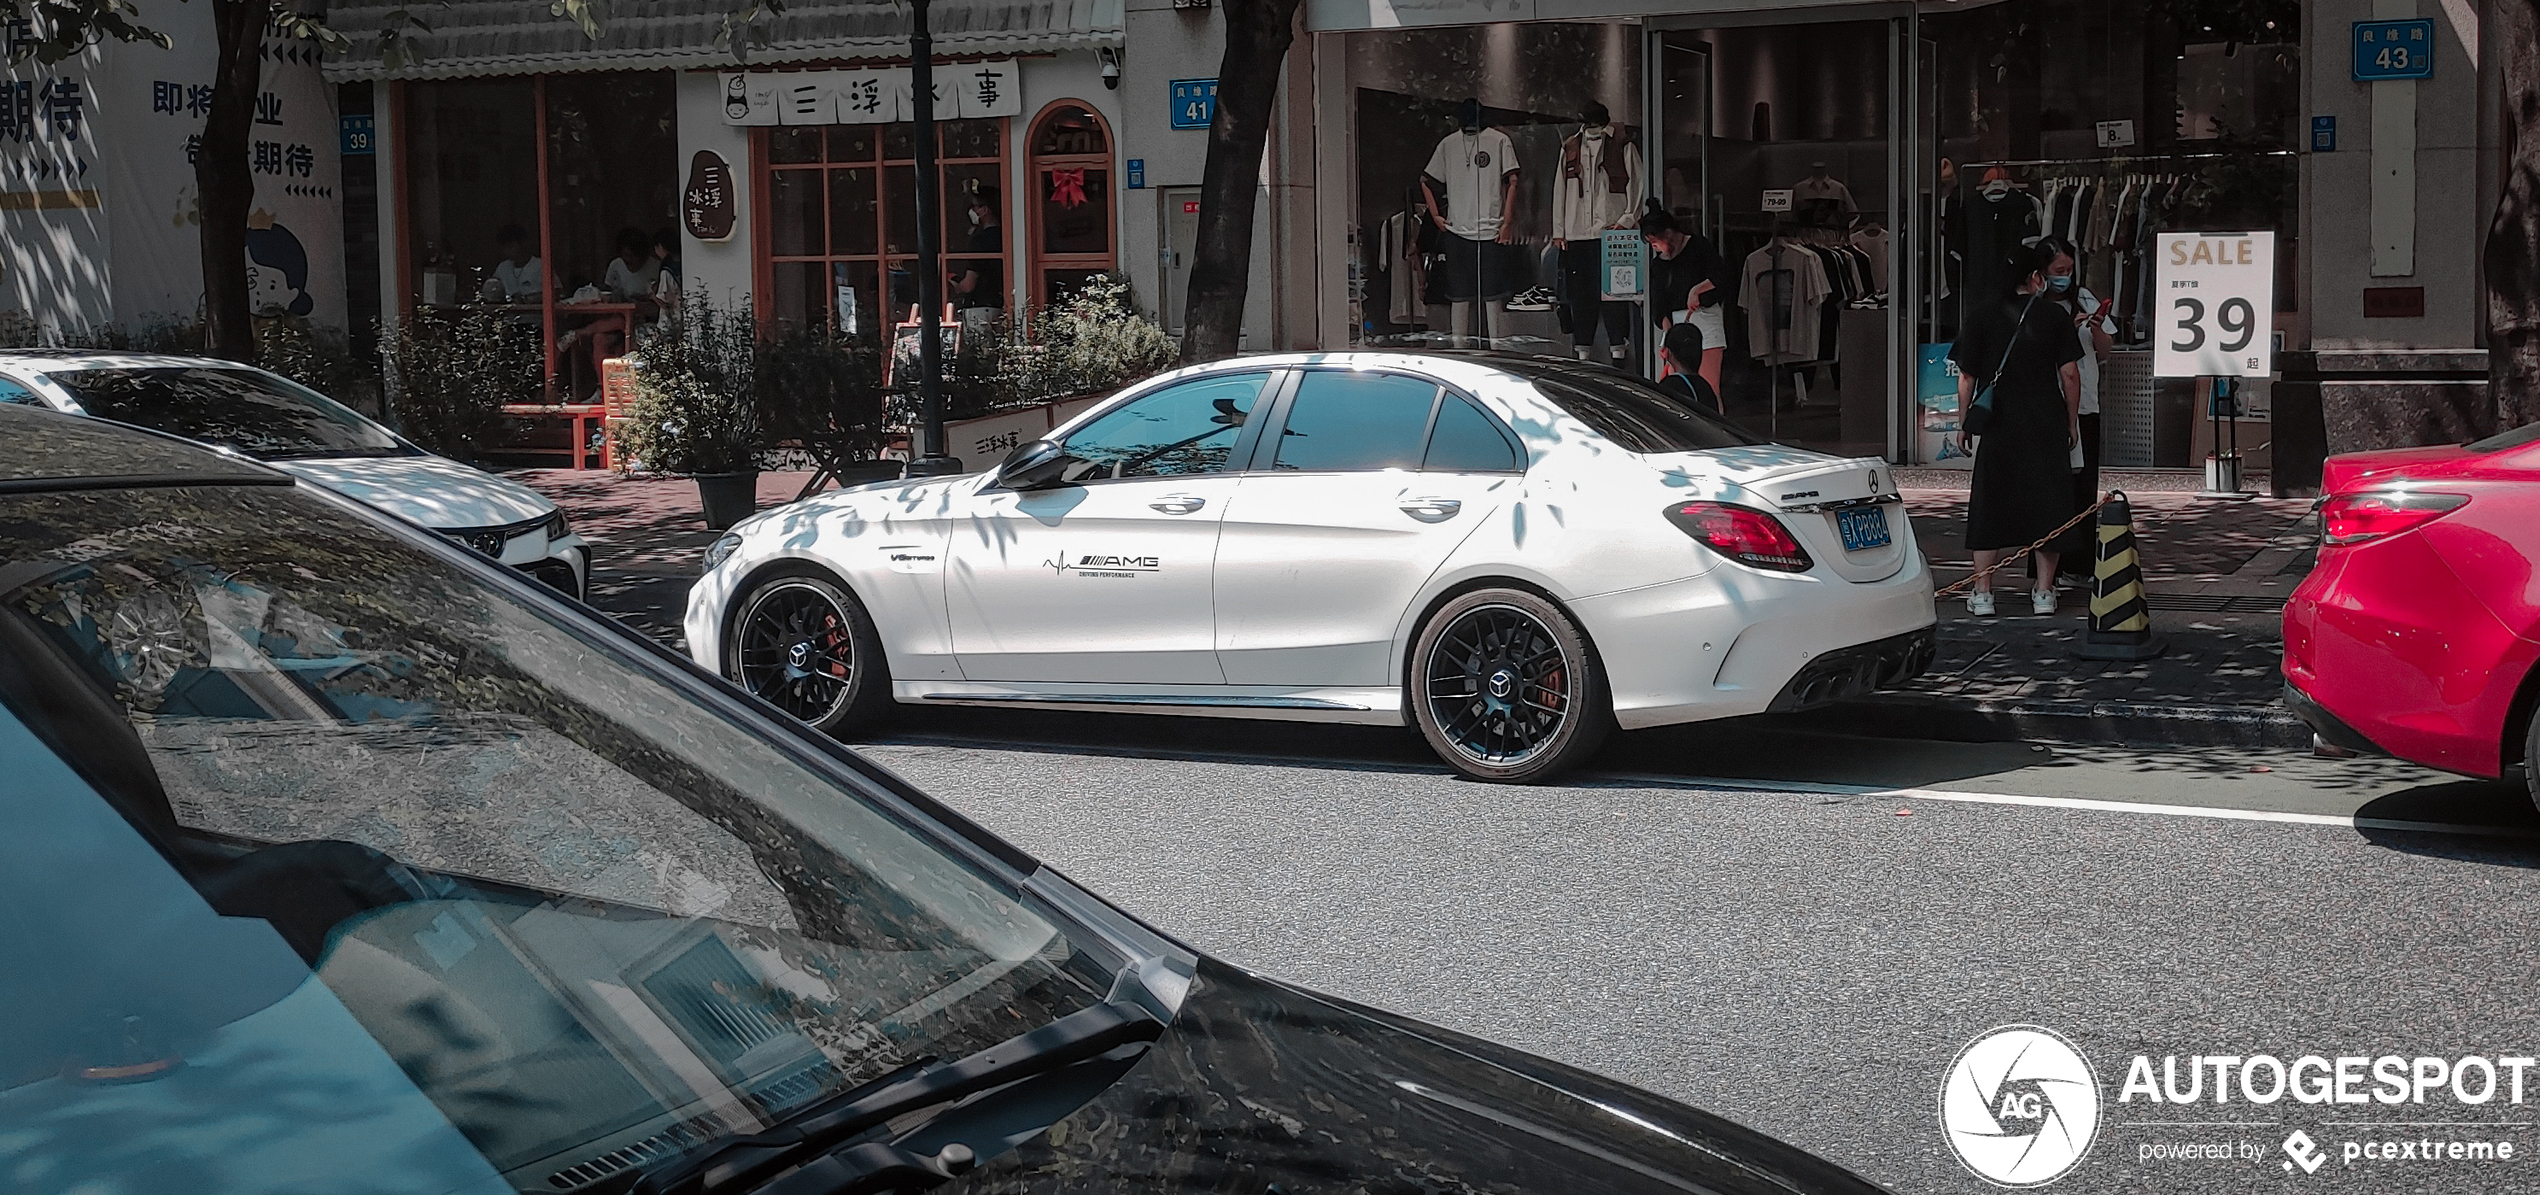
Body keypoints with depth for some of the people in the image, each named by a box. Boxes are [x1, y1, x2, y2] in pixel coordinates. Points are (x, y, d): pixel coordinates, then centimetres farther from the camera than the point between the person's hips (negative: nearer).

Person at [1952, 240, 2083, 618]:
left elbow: (1967, 377, -1)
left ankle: (1982, 593, 5)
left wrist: (1963, 424, 8)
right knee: (2046, 502, 8)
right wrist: (2072, 423, 10)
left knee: (1989, 504, 6)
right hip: (2047, 427, 0)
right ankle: (2044, 591, 9)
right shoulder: (2054, 315, 0)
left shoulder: (1981, 315, 0)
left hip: (1996, 426, 0)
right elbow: (2070, 374, 0)